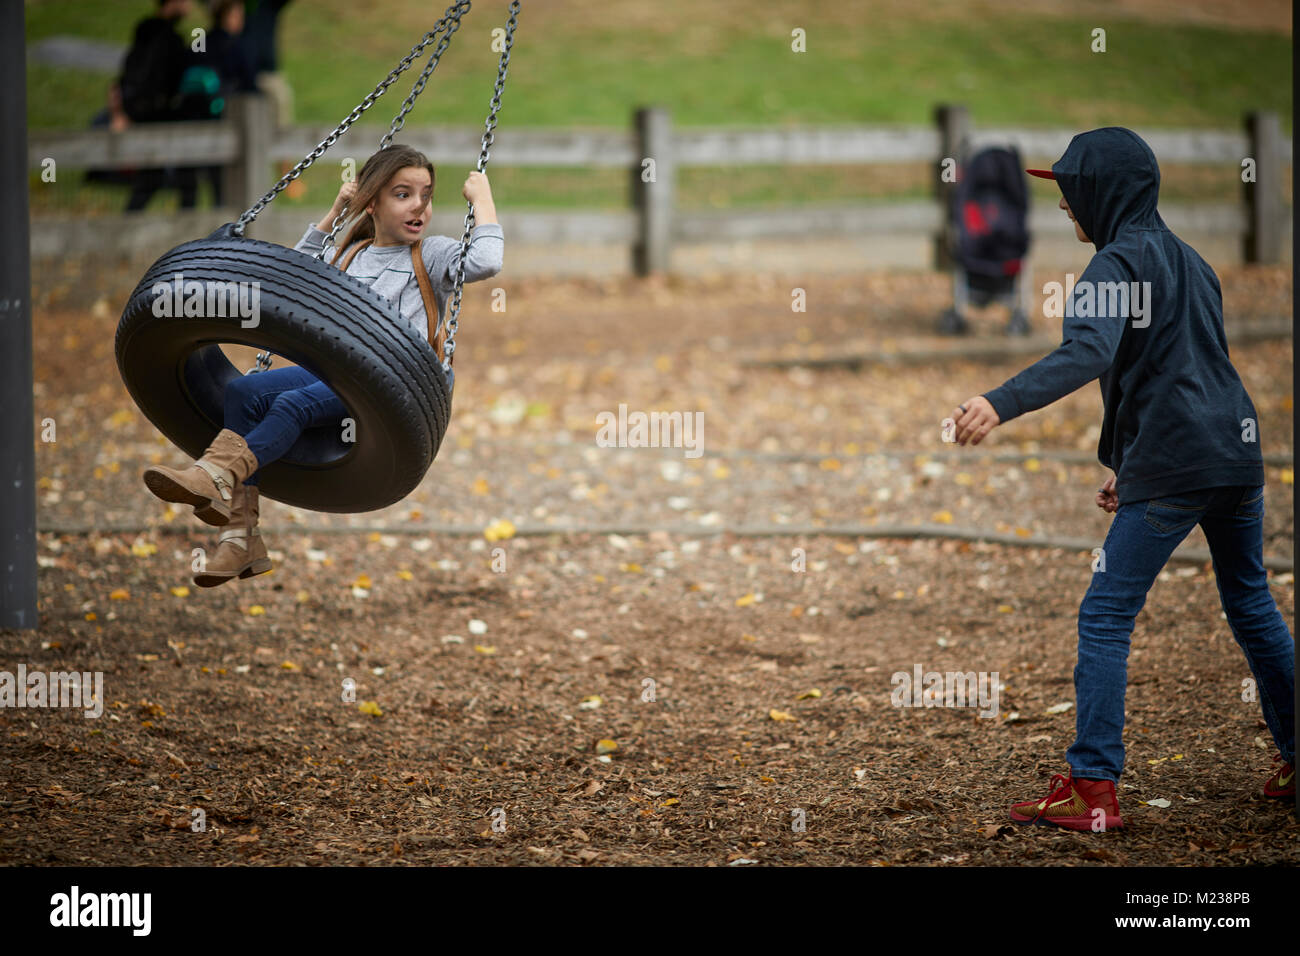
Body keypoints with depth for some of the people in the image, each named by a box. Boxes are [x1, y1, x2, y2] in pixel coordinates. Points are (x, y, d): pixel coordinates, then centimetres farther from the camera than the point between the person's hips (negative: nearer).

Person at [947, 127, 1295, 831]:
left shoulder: (1118, 262, -8)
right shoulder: (1189, 259, 20)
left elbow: (1088, 352, -26)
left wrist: (1001, 403, -37)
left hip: (1170, 469, -9)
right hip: (1238, 453, 9)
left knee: (1106, 617, -5)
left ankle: (1092, 791, -9)